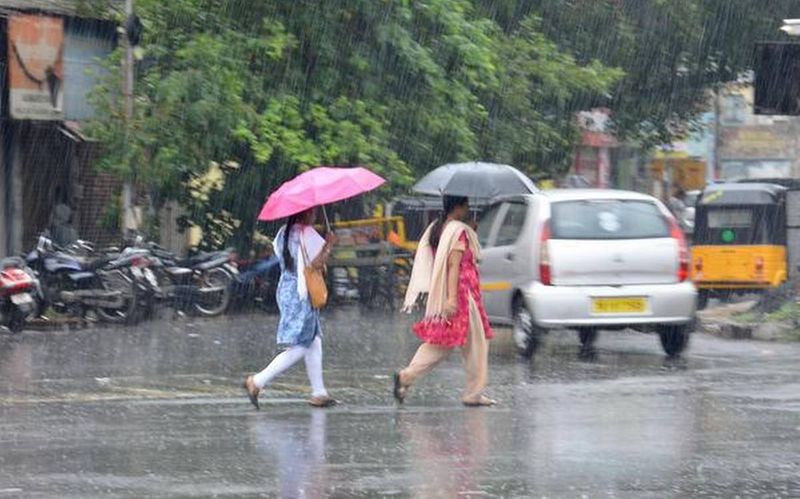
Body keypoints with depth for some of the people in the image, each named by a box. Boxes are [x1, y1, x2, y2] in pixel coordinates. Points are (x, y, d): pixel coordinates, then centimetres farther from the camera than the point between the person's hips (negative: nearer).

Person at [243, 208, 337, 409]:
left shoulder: (284, 233, 11)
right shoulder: (307, 234, -15)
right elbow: (316, 263, -21)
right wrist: (329, 244, -9)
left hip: (286, 289, 10)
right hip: (301, 294, -10)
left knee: (314, 343, 12)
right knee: (299, 347, -7)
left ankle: (319, 393, 13)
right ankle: (258, 382, -11)